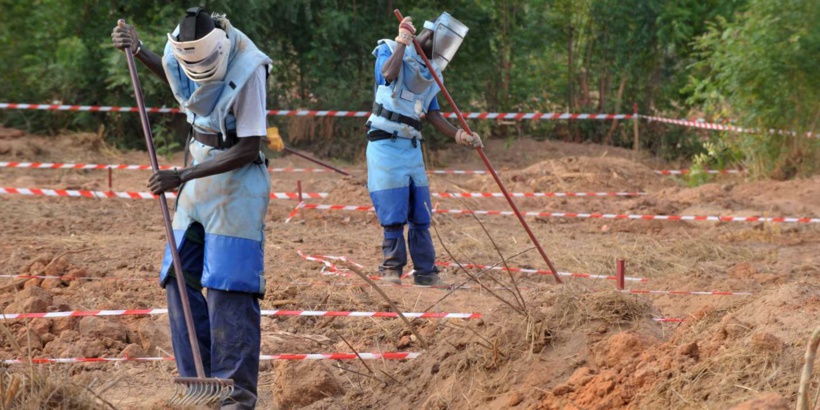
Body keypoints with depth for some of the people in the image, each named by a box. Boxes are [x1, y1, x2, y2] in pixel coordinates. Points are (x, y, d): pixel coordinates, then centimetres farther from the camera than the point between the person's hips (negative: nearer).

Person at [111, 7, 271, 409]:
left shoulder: (247, 70, -23)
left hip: (237, 186, -8)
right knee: (179, 281, 8)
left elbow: (248, 150, -22)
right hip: (198, 181, 8)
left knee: (227, 289, -11)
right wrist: (137, 51, 11)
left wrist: (182, 177, -23)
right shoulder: (186, 51, -3)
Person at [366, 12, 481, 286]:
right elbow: (388, 74, -28)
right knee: (393, 214, -6)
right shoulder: (389, 50, -4)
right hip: (386, 146, -6)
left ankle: (425, 273, 10)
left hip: (412, 147, 6)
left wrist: (459, 135, 1)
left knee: (420, 214, 5)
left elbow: (433, 115, 14)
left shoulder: (430, 73, 15)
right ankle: (392, 270, 5)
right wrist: (403, 41, -17)